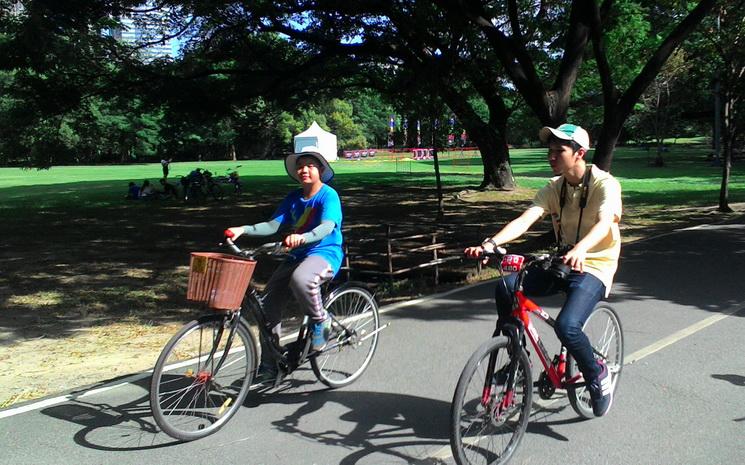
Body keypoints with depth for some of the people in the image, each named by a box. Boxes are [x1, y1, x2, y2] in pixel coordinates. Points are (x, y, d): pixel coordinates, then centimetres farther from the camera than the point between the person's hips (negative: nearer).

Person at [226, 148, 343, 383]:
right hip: (297, 256, 7)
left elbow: (327, 227, -25)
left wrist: (301, 237, -44)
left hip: (325, 254, -7)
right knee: (268, 302, -5)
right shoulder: (293, 197, 10)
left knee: (300, 279, -40)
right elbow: (272, 225, 4)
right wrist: (243, 230, -12)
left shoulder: (328, 195, -9)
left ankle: (321, 321, -10)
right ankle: (269, 366, 7)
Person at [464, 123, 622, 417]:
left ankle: (597, 376, 3)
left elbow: (604, 222, -34)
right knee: (505, 287, -18)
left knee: (566, 326, -29)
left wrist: (580, 250, -55)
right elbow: (525, 219, -14)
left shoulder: (605, 184, -14)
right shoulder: (554, 187, 1)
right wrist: (491, 243, -32)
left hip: (594, 267, -5)